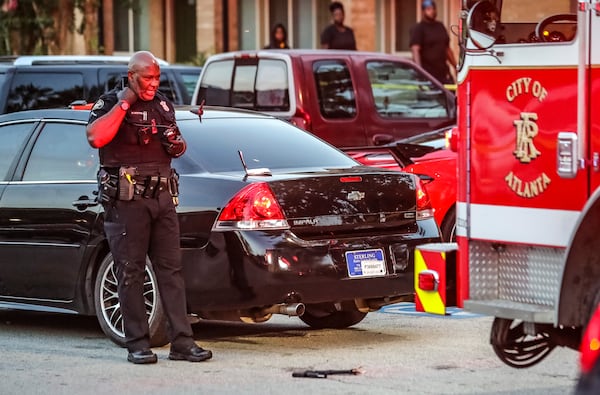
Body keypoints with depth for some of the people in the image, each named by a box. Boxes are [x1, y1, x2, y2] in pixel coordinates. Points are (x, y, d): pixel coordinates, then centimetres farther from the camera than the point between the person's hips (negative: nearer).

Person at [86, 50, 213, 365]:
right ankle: (137, 345, 1)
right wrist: (124, 104, -17)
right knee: (131, 273, -3)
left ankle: (181, 342, 1)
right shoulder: (109, 104, -3)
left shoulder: (163, 105, 16)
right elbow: (95, 137, -23)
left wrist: (177, 146, 4)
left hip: (162, 197, 5)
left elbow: (174, 146, 28)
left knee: (171, 269, 2)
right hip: (126, 200, -5)